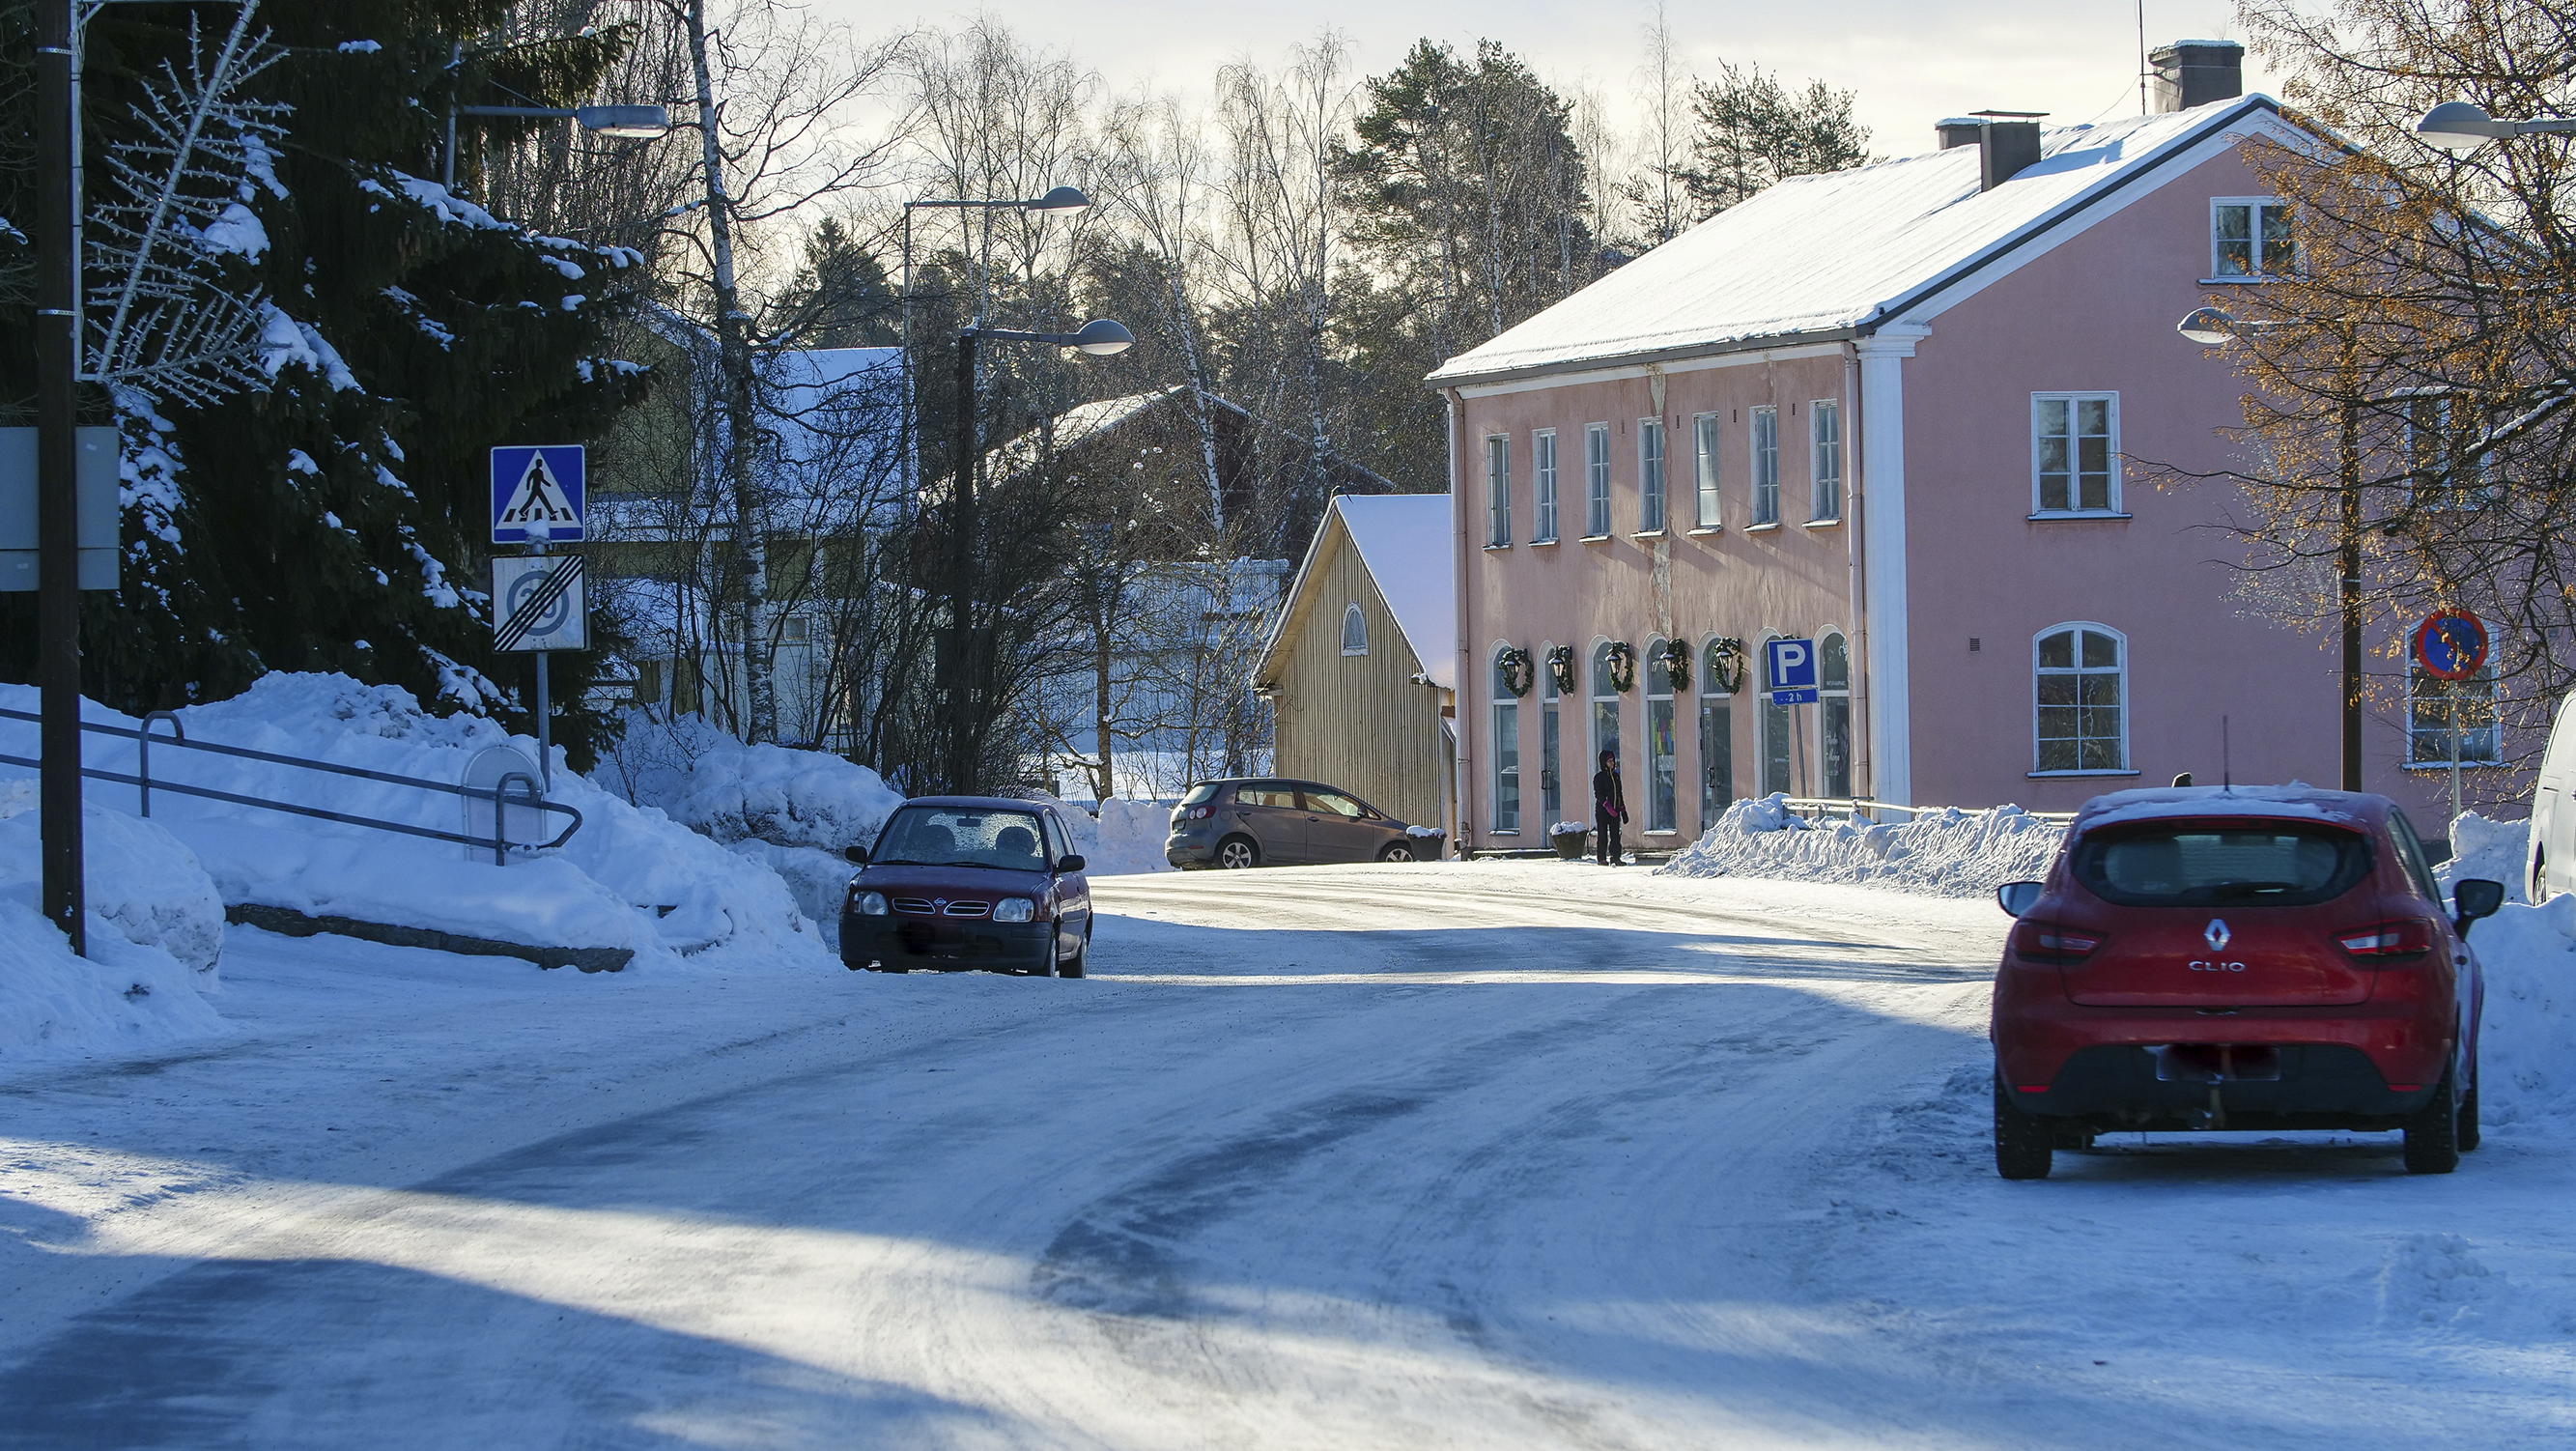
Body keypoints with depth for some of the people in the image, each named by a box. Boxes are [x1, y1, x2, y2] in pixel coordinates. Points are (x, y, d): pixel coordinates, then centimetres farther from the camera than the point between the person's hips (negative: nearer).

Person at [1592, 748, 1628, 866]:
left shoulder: (1615, 776, 16)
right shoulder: (1599, 777, -4)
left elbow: (1620, 794, 21)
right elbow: (1598, 794, -12)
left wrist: (1623, 810, 17)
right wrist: (1607, 806, -24)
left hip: (1614, 811, 6)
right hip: (1602, 811, -6)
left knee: (1615, 835, 2)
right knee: (1602, 835, -4)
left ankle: (1615, 858, 4)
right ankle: (1601, 858, 1)